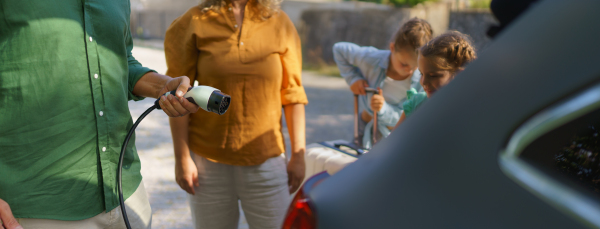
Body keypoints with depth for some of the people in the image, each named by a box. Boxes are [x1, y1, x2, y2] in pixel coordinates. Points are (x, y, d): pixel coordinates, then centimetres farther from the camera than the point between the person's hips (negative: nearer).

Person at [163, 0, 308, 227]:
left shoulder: (279, 23, 2)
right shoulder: (194, 22, -2)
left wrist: (298, 155, 1)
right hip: (208, 160, 0)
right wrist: (182, 157, -7)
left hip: (266, 159, 1)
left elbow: (292, 95, 3)